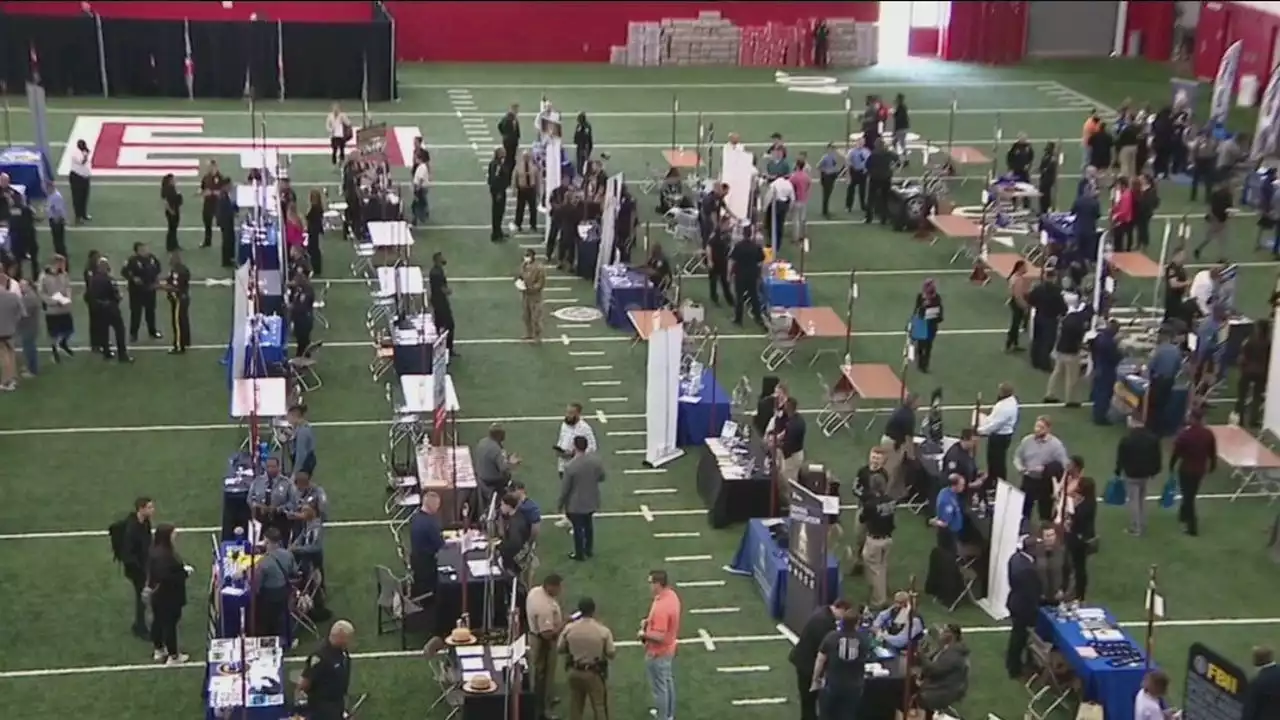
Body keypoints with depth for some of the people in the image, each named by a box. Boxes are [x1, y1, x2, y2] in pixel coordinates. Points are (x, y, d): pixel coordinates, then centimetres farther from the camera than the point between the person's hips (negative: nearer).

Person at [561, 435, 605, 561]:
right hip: (591, 501, 5)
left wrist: (560, 503, -2)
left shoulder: (570, 466, -29)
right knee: (588, 525, 26)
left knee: (578, 528, 15)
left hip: (575, 504, -5)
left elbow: (565, 488, -18)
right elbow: (602, 477, -1)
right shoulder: (596, 459, -16)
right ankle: (589, 550, 42)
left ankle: (579, 554, 31)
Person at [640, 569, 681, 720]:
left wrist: (643, 634, -16)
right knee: (668, 682, 25)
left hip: (658, 653, -10)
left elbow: (659, 636, -32)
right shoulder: (671, 595, -5)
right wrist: (649, 621, 4)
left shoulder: (661, 607, -35)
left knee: (659, 688, 7)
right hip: (669, 648, 10)